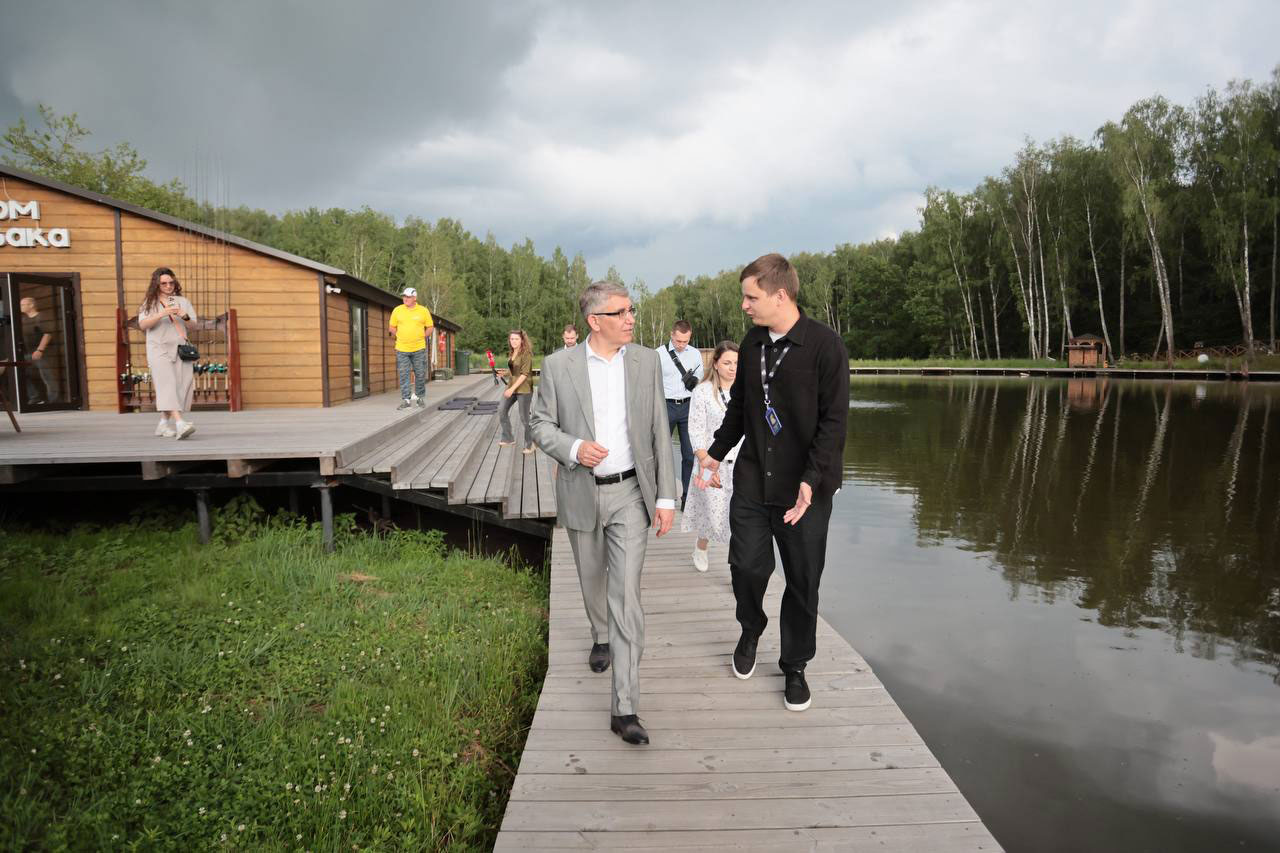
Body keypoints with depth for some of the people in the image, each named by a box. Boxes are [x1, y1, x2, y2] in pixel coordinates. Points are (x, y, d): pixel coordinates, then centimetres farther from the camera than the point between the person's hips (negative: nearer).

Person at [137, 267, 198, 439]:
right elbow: (142, 325, -4)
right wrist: (161, 314, -17)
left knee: (182, 385, -5)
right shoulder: (150, 303, 9)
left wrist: (185, 317, -8)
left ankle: (164, 423, 9)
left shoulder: (182, 301, 15)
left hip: (180, 348, 3)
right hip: (159, 349, -3)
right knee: (167, 384, -19)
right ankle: (179, 423, -34)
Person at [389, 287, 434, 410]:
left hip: (419, 349, -1)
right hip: (402, 349, 1)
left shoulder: (423, 310, 0)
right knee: (403, 375, -1)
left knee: (420, 374, 5)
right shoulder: (397, 310, 2)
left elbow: (430, 327, 8)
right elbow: (392, 327, 11)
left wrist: (422, 337, 3)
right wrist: (400, 337, 4)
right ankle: (405, 400, 4)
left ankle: (421, 398, 20)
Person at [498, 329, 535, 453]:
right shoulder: (511, 354, 9)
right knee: (502, 412, 11)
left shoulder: (526, 354, -14)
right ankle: (508, 438, 27)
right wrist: (504, 373, 5)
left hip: (524, 388, -8)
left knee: (524, 417, -2)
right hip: (511, 386, 8)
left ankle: (529, 444, 12)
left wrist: (512, 388, -23)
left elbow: (524, 373, -20)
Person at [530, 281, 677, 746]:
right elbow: (541, 424, 0)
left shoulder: (646, 362, -2)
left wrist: (666, 498, -3)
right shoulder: (558, 365, -6)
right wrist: (574, 449, -21)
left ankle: (624, 709, -5)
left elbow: (659, 433, 0)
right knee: (592, 581, 20)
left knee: (626, 594, -8)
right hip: (581, 493, 1)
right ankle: (601, 637, 53)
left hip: (630, 493, -1)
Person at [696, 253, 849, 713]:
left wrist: (812, 480, -22)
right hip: (751, 480, 4)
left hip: (804, 488, -4)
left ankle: (795, 666, 27)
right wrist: (717, 453, 15)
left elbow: (834, 420, -14)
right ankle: (750, 631, 34)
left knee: (803, 580, 7)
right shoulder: (752, 343, 6)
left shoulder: (824, 345, -12)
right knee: (747, 566, 3)